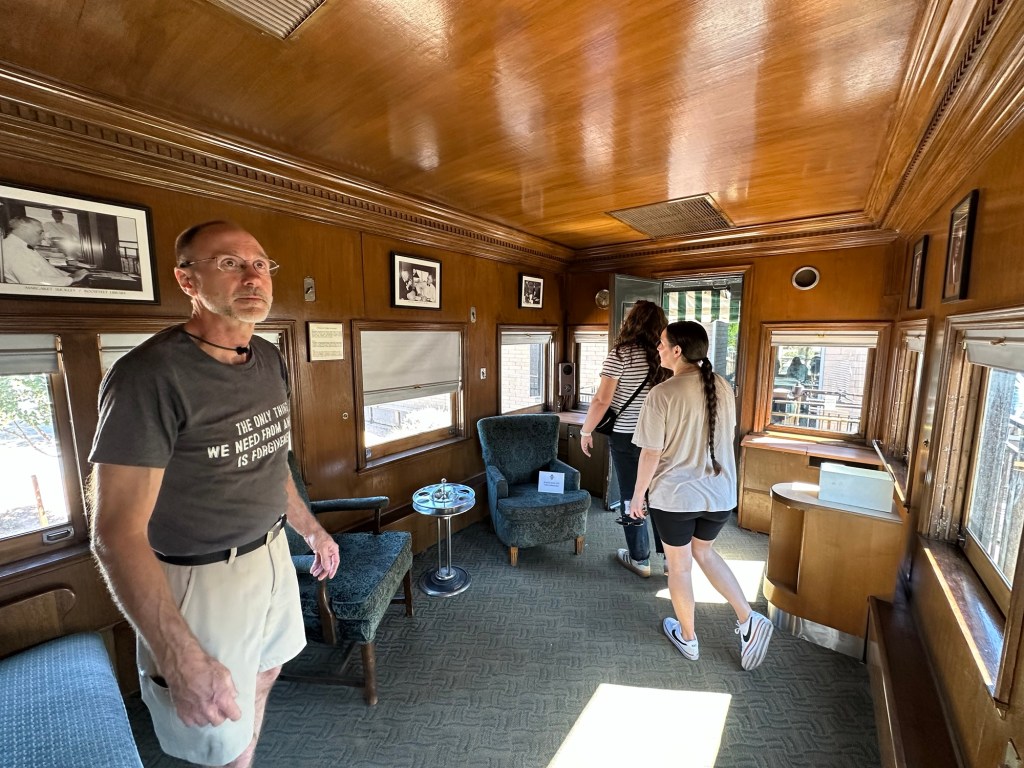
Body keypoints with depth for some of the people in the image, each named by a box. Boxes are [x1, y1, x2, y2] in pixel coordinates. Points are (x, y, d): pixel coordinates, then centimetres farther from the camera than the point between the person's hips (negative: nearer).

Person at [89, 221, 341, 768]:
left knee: (263, 679, 26)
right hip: (204, 579, -6)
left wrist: (313, 531, 16)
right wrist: (183, 660, -24)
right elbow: (116, 534, -21)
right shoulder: (150, 375, -22)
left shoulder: (270, 360, 1)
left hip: (272, 554, 7)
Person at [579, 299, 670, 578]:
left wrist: (586, 431, -5)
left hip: (626, 438, -4)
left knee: (632, 498, 10)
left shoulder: (621, 354, -15)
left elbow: (601, 400, -17)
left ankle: (640, 560, 25)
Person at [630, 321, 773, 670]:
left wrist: (638, 494, -2)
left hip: (674, 496, -5)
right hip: (720, 493, 6)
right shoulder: (724, 388, -2)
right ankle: (749, 619, 25)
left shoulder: (662, 394, -20)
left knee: (679, 566, 16)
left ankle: (688, 638, 34)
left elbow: (651, 454, -16)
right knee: (704, 552, 30)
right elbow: (726, 438, 10)